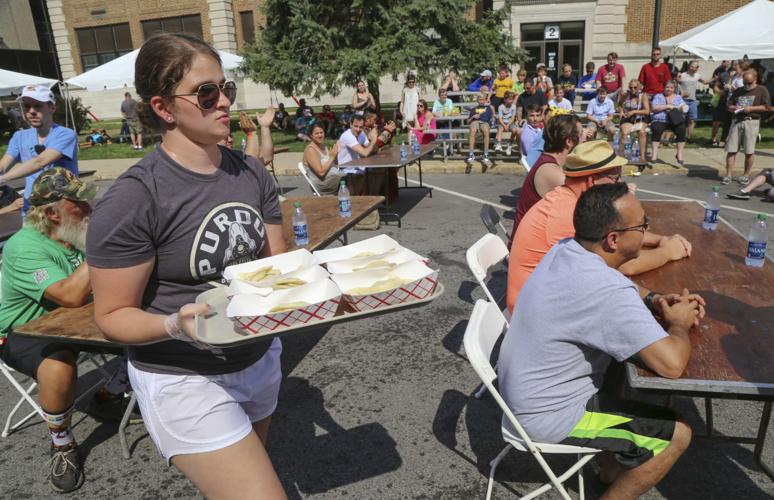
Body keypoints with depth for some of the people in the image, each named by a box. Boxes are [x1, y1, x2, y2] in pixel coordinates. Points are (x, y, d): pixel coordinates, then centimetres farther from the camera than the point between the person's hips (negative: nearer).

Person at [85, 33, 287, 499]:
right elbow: (113, 316, -13)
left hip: (261, 360, 7)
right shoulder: (132, 199, -19)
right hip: (185, 380, -6)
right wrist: (177, 324, -32)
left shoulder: (253, 174, -1)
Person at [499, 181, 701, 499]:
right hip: (547, 414, -8)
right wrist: (679, 323, -11)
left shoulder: (567, 249, -5)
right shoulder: (605, 291, -32)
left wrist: (656, 300, -2)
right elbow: (672, 364, -32)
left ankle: (612, 466, 38)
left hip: (528, 387, 9)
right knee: (676, 434, 0)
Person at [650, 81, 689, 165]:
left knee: (681, 129, -28)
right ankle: (654, 154, -33)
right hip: (660, 121, -2)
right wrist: (667, 106, -7)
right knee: (657, 129, -34)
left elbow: (685, 108, 10)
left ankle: (680, 154, -22)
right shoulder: (658, 96, 14)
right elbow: (653, 108, -4)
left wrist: (673, 107, -6)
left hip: (675, 121, 2)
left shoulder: (678, 97, 21)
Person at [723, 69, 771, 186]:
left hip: (752, 122, -3)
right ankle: (728, 175, 0)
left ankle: (746, 175, 11)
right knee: (731, 150, -3)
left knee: (749, 151, 0)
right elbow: (729, 106, 19)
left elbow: (766, 107, 0)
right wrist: (733, 108, -3)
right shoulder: (738, 91, 16)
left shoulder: (762, 90, 5)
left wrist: (751, 108, -11)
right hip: (736, 121, 3)